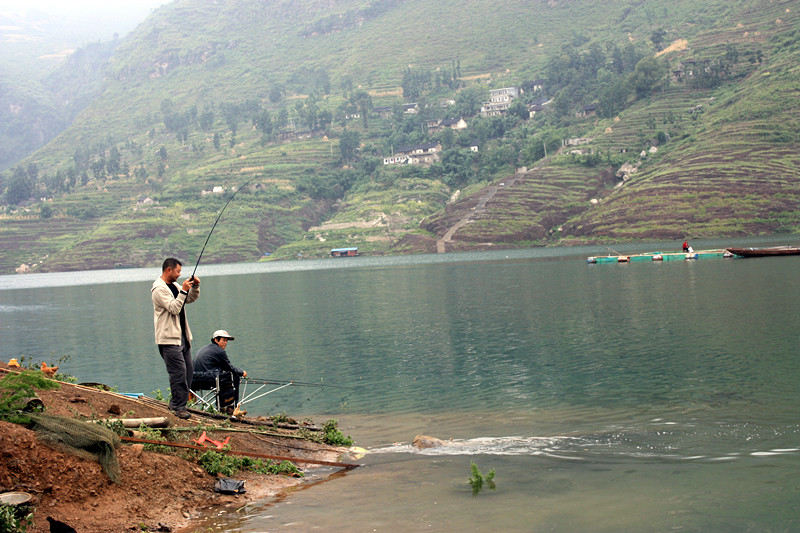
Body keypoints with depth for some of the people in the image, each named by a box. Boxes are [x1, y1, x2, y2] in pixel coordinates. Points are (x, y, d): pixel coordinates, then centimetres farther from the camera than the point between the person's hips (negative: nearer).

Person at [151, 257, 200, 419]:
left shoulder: (174, 285, 16)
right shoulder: (159, 288, -13)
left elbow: (191, 299, 24)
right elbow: (174, 308, -22)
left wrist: (195, 287, 7)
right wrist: (183, 291, -19)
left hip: (182, 336, 10)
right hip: (169, 339, -9)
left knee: (187, 370, 10)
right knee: (179, 371, -12)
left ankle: (176, 402, 20)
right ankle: (179, 407, -6)